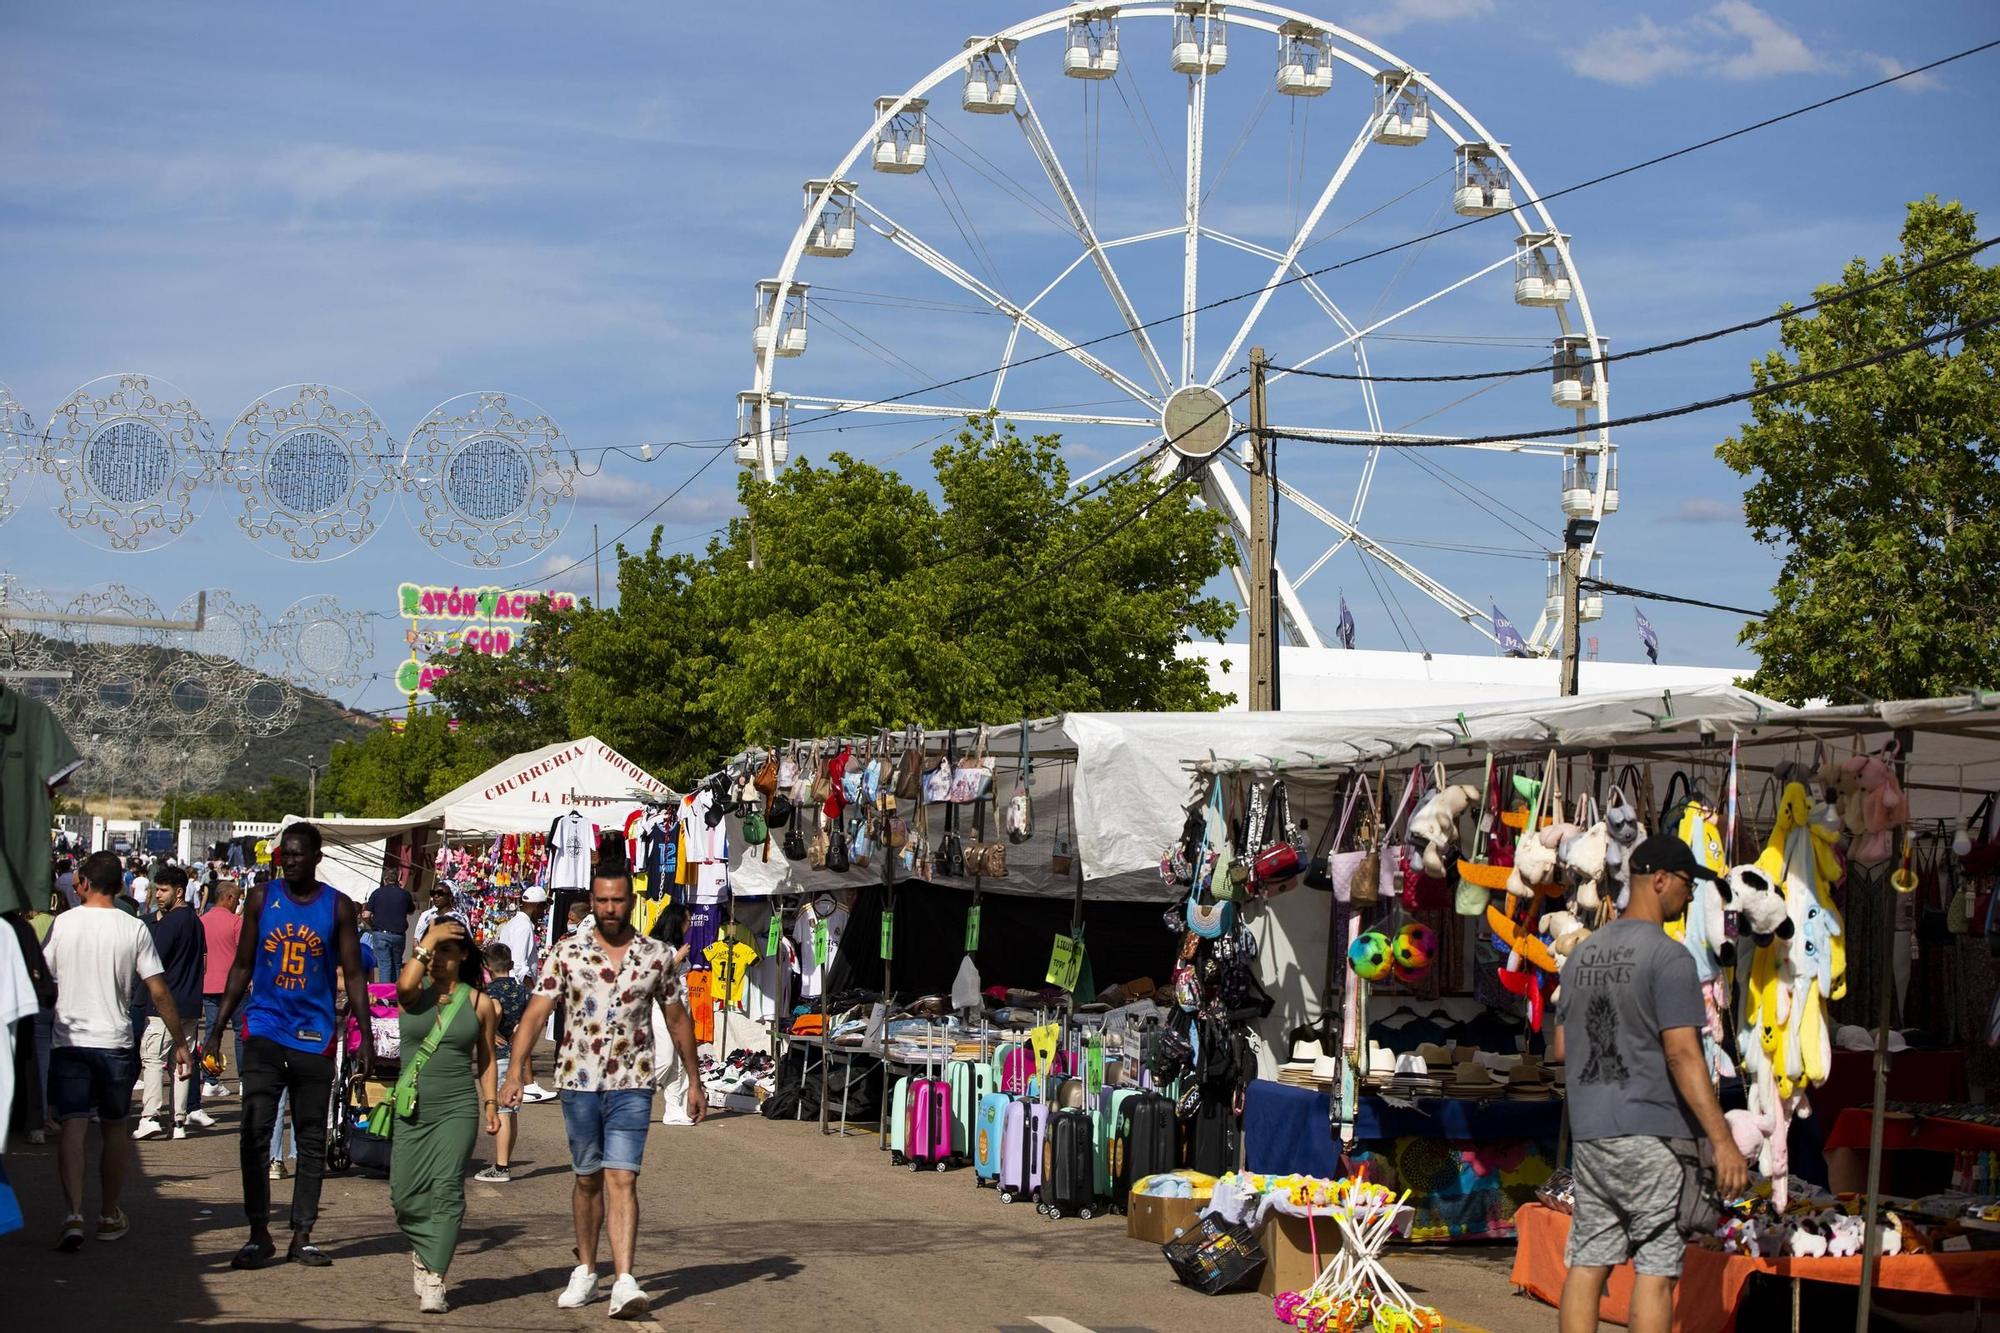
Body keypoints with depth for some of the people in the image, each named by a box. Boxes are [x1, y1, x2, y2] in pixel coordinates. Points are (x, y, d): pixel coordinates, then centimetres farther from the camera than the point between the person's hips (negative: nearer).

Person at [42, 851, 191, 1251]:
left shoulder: (63, 923, -2)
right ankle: (109, 1215, 25)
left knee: (72, 1127, -2)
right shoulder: (134, 929, -4)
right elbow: (159, 992, -5)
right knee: (115, 1130, 15)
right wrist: (180, 1043, 3)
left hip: (69, 1041, 0)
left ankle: (73, 1215, -18)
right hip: (115, 1043, 0)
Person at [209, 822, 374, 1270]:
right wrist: (219, 1023, 4)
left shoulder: (339, 907, 3)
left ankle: (302, 1235, 13)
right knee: (255, 1132, -8)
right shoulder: (262, 898, 5)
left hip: (314, 1035, 0)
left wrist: (365, 1037, -2)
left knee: (312, 1140, 5)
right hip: (264, 1029, 0)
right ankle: (259, 1234, -3)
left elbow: (353, 974, 5)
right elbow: (242, 965, 10)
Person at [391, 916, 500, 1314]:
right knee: (404, 1195, 2)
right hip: (411, 1109, 1)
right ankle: (423, 1253, 29)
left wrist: (490, 1103, 6)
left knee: (446, 1190, -12)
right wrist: (428, 940, -11)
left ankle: (433, 1280, -12)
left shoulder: (479, 1003, 6)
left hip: (457, 1109, -1)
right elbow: (405, 985, -21)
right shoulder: (415, 995, 4)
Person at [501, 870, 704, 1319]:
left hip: (632, 1084, -1)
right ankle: (585, 1272, 28)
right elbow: (536, 1013, -6)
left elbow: (678, 1019, 11)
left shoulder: (656, 956, 2)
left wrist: (693, 1081, 13)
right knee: (587, 1178, 13)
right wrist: (516, 1071, -16)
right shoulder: (566, 953, 0)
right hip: (579, 1081, 1)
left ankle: (624, 1282, -17)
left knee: (622, 1180, -11)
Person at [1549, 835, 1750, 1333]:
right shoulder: (1667, 956, -10)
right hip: (1652, 1134, -7)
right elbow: (1682, 1054, -18)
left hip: (1588, 1132, 7)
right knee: (1655, 1267, -3)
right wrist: (1723, 1141, -19)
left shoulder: (1582, 954, 13)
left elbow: (1561, 1049, 16)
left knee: (1587, 1262, 7)